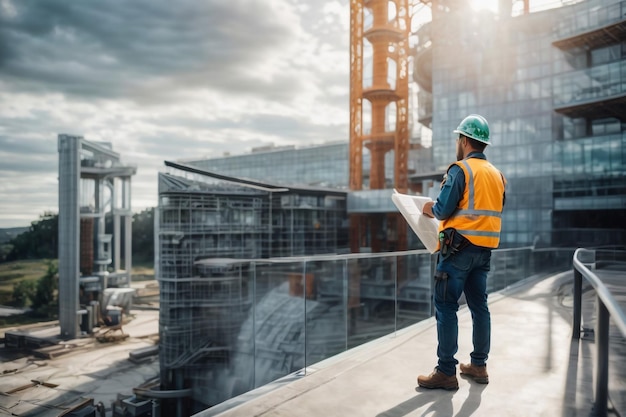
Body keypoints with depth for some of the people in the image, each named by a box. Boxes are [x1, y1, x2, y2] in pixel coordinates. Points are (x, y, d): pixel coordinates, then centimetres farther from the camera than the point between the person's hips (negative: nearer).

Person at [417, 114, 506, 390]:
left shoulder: (460, 169, -10)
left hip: (459, 247, -8)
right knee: (479, 305, 14)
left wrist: (430, 209, 5)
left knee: (445, 306, -4)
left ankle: (446, 372, -1)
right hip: (484, 249, 8)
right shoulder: (497, 174, 14)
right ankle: (479, 365, 23)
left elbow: (443, 210, -15)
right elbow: (493, 211, 16)